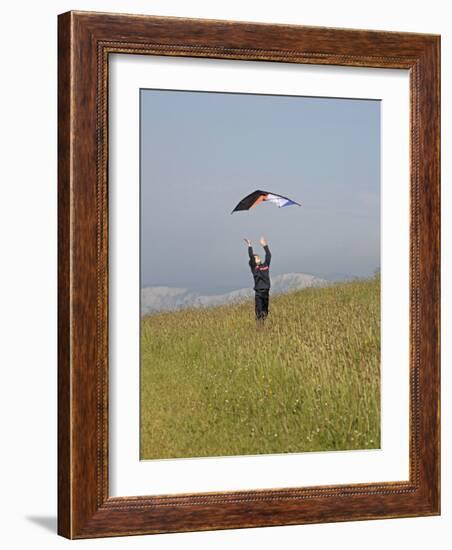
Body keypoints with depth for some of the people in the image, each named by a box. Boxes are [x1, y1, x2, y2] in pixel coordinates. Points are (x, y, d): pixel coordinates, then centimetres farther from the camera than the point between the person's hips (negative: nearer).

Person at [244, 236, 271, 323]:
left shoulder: (265, 265, 12)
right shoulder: (254, 267, 1)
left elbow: (268, 255, 10)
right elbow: (251, 257, -9)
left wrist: (265, 245, 9)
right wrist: (249, 246, -12)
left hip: (266, 291, 4)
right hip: (258, 292, -4)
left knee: (265, 310, 11)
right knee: (259, 311, -8)